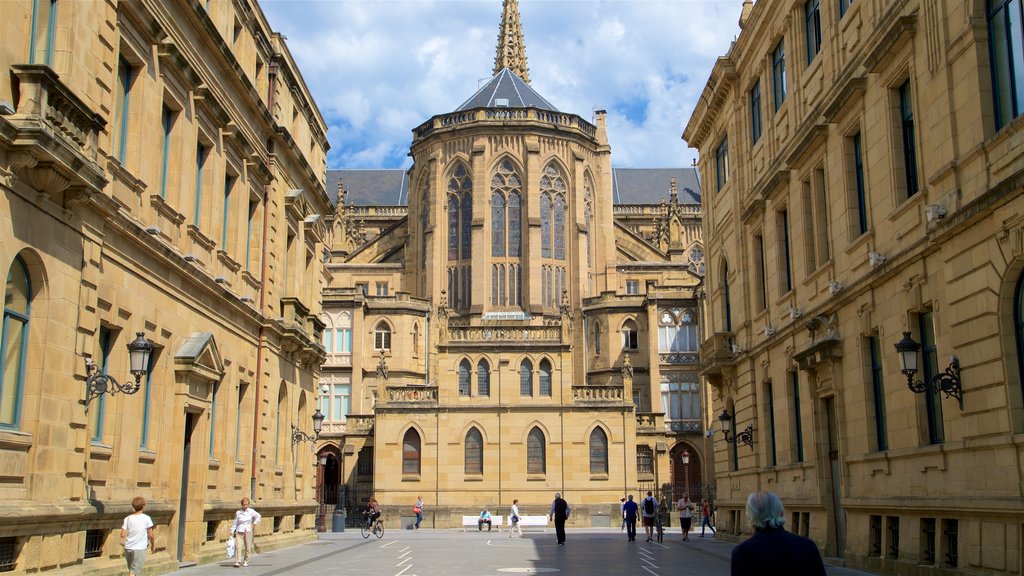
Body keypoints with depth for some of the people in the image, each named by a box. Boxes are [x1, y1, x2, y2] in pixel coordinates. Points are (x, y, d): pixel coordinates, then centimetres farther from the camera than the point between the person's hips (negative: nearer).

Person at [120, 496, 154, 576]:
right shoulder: (147, 518, -7)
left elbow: (123, 535, -3)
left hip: (128, 548, 5)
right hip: (139, 549, -5)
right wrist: (153, 545, 13)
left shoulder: (127, 518, 3)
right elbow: (151, 535, -4)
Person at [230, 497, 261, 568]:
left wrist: (254, 523, -7)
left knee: (248, 547, 2)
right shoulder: (238, 513, -1)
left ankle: (245, 561, 20)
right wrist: (232, 532, 4)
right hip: (239, 531, 0)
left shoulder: (251, 511, -2)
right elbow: (235, 523, 6)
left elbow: (258, 516, 7)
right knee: (238, 546, -15)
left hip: (248, 531, 0)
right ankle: (237, 562, -16)